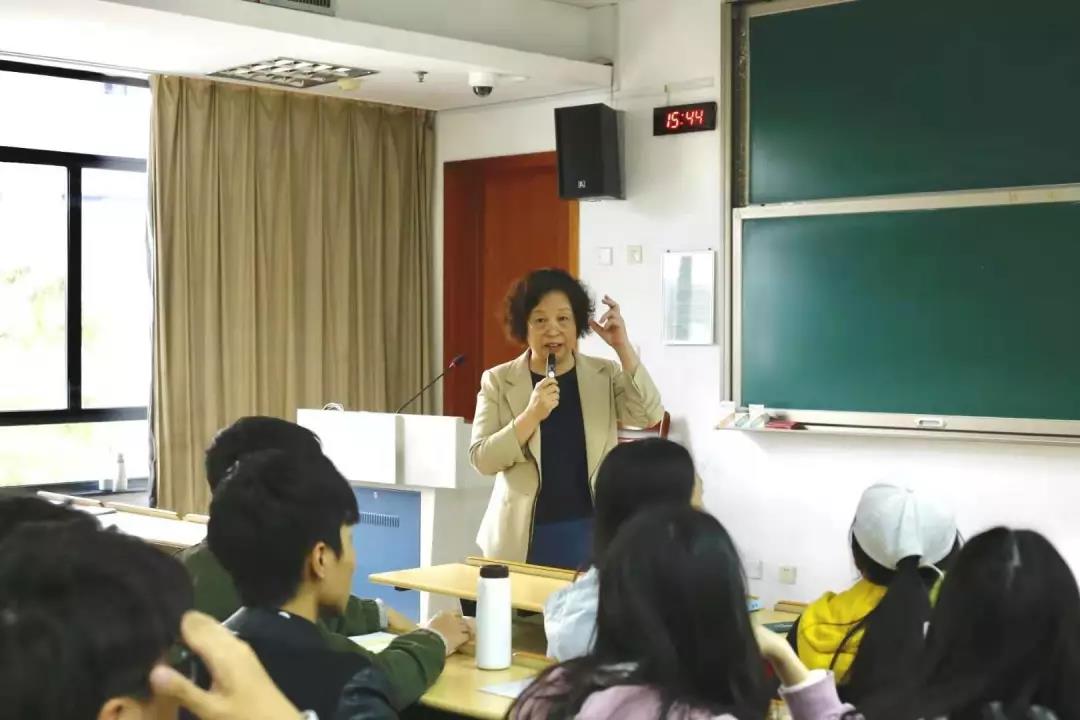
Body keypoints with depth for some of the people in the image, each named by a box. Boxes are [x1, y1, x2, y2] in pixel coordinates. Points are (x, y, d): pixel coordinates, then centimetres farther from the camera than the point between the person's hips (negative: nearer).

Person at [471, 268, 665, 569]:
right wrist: (532, 414, -19)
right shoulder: (498, 380, 1)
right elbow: (481, 459, -6)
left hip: (590, 534, 1)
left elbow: (650, 415, -10)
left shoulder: (605, 375, 5)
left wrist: (623, 347, -16)